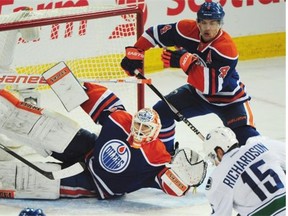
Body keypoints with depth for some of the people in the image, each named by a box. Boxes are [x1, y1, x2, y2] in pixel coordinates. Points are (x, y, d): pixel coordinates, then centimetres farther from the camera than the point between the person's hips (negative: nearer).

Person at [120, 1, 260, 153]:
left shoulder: (227, 49, -33)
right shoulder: (188, 29, -18)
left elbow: (211, 86, -41)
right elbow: (155, 33, -3)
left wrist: (186, 62, -44)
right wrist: (134, 52, -10)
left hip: (229, 99, -6)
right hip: (197, 92, 6)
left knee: (245, 135, -26)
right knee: (161, 112, -2)